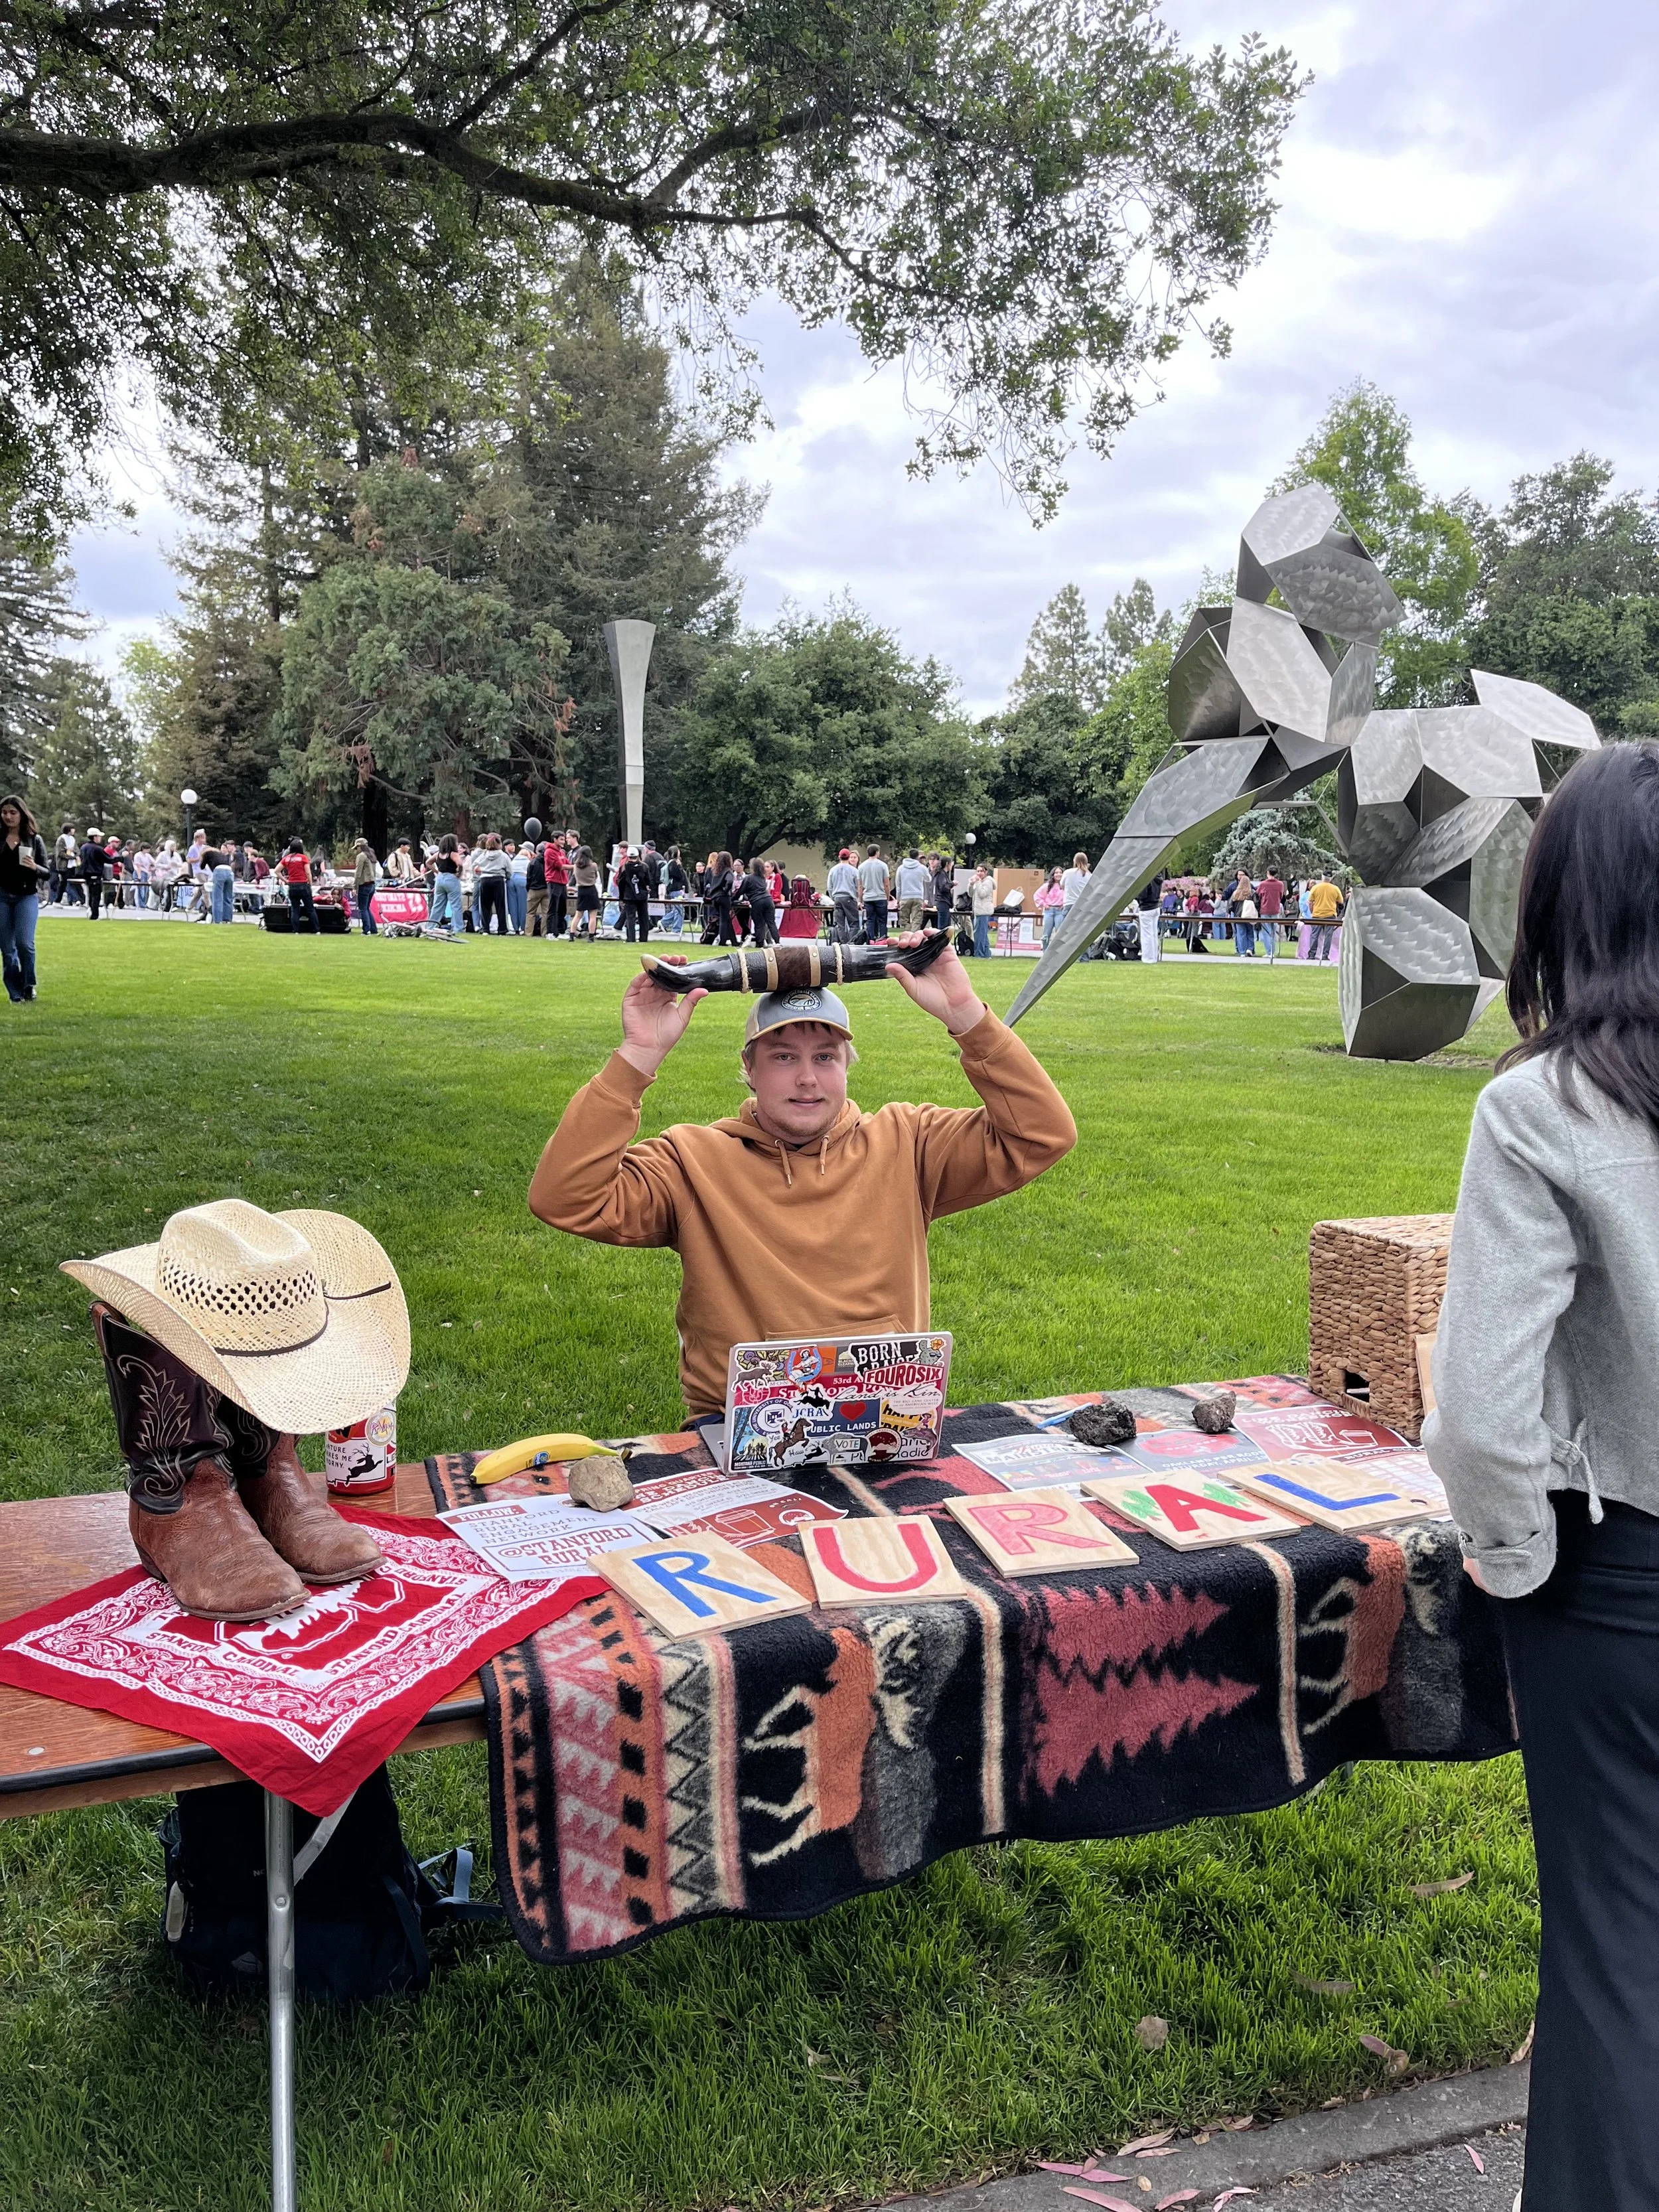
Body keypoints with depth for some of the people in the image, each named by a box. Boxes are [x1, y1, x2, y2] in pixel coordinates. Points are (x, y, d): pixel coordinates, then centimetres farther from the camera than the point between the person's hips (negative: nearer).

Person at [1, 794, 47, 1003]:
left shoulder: (35, 840, 2)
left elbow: (48, 874, 3)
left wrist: (34, 867, -15)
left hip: (27, 896, -2)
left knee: (24, 943, -17)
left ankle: (29, 985, 6)